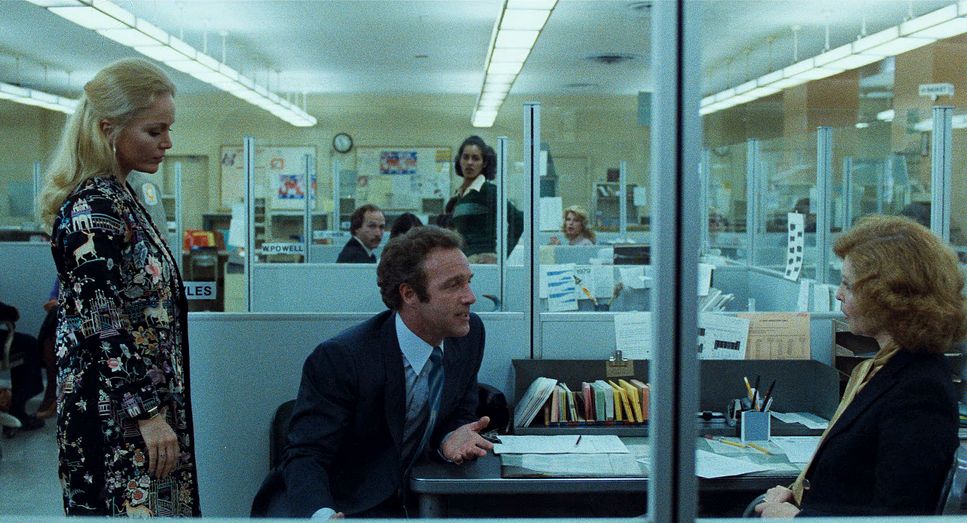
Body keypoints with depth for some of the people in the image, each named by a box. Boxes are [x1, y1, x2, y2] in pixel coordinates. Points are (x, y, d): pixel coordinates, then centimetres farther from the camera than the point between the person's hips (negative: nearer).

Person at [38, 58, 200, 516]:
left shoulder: (117, 198, 12)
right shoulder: (92, 208, -17)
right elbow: (102, 325, -21)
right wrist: (148, 413, -19)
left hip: (141, 408, 10)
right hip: (116, 420, -9)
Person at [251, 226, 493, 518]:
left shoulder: (470, 333, -4)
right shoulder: (338, 359, -21)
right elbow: (305, 457, -20)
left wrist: (450, 438, -15)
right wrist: (322, 514, -40)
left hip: (397, 505, 5)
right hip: (327, 504, -5)